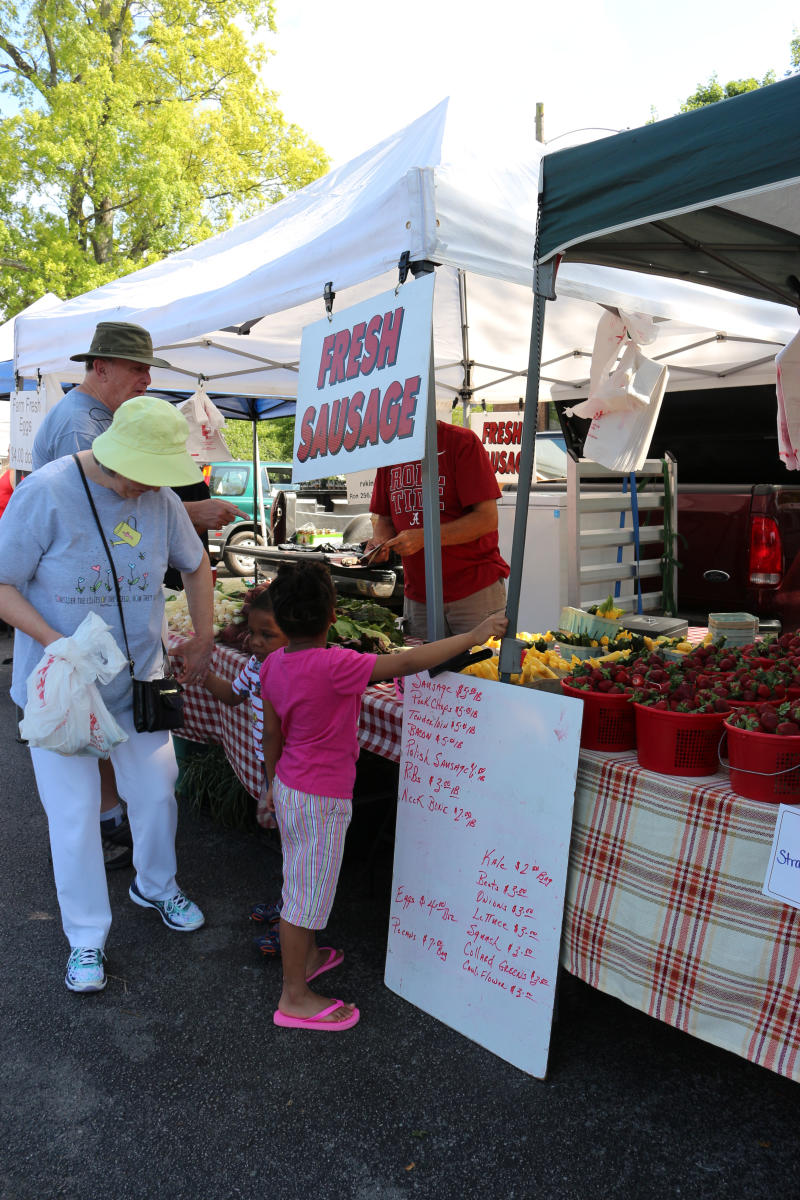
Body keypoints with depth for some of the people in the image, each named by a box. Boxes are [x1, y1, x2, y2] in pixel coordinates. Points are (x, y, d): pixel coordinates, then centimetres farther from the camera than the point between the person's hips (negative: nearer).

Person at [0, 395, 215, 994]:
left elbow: (196, 565, 13)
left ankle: (155, 886, 42)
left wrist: (203, 638, 8)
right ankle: (86, 938, 23)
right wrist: (57, 645, -26)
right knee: (74, 813, 2)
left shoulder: (160, 498, -4)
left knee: (157, 789, 13)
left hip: (138, 679, 4)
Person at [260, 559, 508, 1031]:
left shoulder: (273, 664, -4)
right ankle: (294, 997, 22)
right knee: (308, 891, 6)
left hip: (288, 789, 8)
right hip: (322, 799, -8)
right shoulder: (335, 665, -28)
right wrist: (474, 635, -19)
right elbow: (409, 662, -27)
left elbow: (271, 733, 7)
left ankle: (306, 956, 46)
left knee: (300, 879, 25)